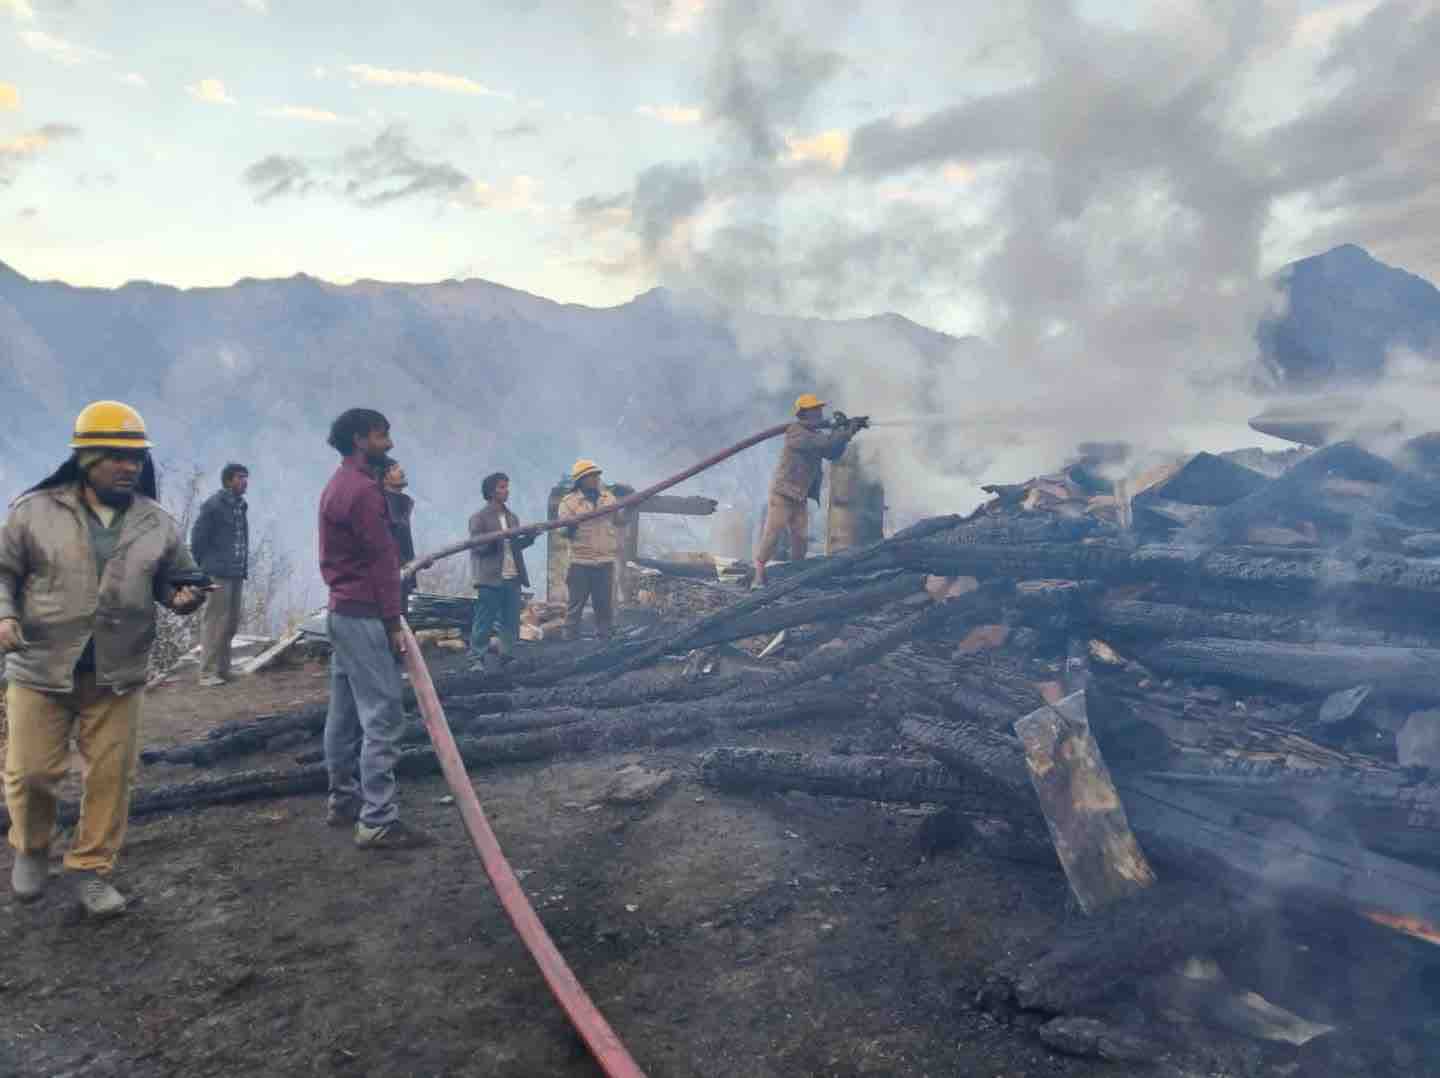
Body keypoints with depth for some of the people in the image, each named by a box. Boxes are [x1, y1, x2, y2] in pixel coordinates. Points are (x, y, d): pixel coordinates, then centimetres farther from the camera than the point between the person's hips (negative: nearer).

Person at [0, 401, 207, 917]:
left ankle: (91, 869, 25)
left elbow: (176, 579, 13)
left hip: (119, 675, 2)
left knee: (110, 777, 6)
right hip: (41, 669, -2)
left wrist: (185, 598, -9)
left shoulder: (158, 525, 2)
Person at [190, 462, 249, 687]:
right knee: (216, 624, -5)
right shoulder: (213, 504, -8)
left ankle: (223, 670, 19)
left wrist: (244, 569, 10)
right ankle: (208, 673, 1)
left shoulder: (241, 506, 15)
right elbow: (198, 538, -8)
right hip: (218, 575, -7)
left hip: (237, 575, 8)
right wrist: (201, 571, -5)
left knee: (231, 625, 11)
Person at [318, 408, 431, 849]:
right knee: (382, 717, -9)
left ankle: (343, 801, 24)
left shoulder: (337, 485, 17)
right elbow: (380, 559, -16)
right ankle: (378, 821, -7)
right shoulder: (363, 488, -15)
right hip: (365, 615, -11)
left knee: (345, 714, 15)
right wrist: (393, 622, -14)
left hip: (342, 610, 11)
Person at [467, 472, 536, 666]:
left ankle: (508, 656, 18)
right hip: (490, 579, -6)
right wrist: (498, 537, -24)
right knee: (484, 621, -1)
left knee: (511, 621, 9)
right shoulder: (479, 518, -3)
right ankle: (476, 658, 8)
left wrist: (529, 538, 0)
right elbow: (477, 547, -10)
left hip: (513, 578, 6)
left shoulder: (512, 518, 15)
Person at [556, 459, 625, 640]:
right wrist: (570, 527, -26)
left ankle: (606, 638, 20)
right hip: (581, 562, -4)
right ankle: (569, 639, 10)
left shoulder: (608, 498, 10)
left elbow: (619, 522, 18)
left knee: (605, 605, 10)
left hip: (605, 561, 4)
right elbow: (563, 530, -9)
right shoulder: (569, 502, -2)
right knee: (576, 605, 3)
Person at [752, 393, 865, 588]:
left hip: (801, 498, 8)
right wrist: (847, 431, -20)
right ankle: (759, 573, -1)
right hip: (783, 494, -8)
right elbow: (822, 443, -25)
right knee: (772, 535, -7)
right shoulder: (796, 433, -14)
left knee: (801, 539, 6)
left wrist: (844, 433, -4)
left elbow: (833, 454, 9)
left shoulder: (815, 434, 13)